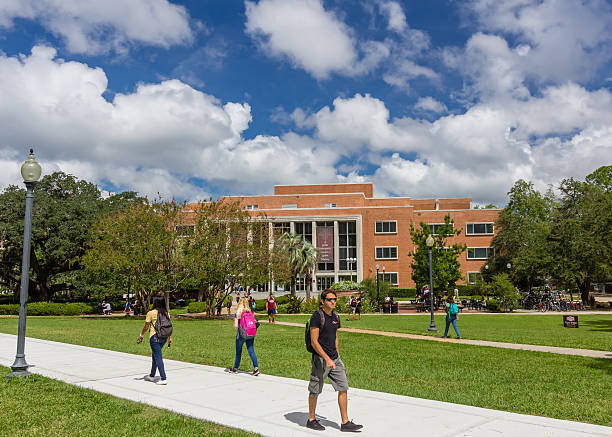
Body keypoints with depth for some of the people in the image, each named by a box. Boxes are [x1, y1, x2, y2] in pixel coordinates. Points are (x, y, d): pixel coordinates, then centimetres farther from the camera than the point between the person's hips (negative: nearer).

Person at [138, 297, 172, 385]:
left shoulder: (151, 313, -6)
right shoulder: (166, 313, 8)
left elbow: (146, 326, -2)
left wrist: (141, 335, 12)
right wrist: (170, 338, 12)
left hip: (155, 336, -6)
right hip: (164, 337, 6)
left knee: (158, 357, -5)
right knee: (154, 355, 21)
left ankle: (163, 379, -10)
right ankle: (152, 375, 32)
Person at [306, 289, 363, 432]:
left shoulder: (335, 317, 10)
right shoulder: (317, 316, -14)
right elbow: (314, 342, -16)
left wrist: (337, 357, 17)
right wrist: (327, 359, -21)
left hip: (334, 358, 7)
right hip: (320, 359, -7)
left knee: (343, 388, 3)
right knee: (315, 391, 6)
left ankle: (345, 423, 10)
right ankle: (311, 420, 24)